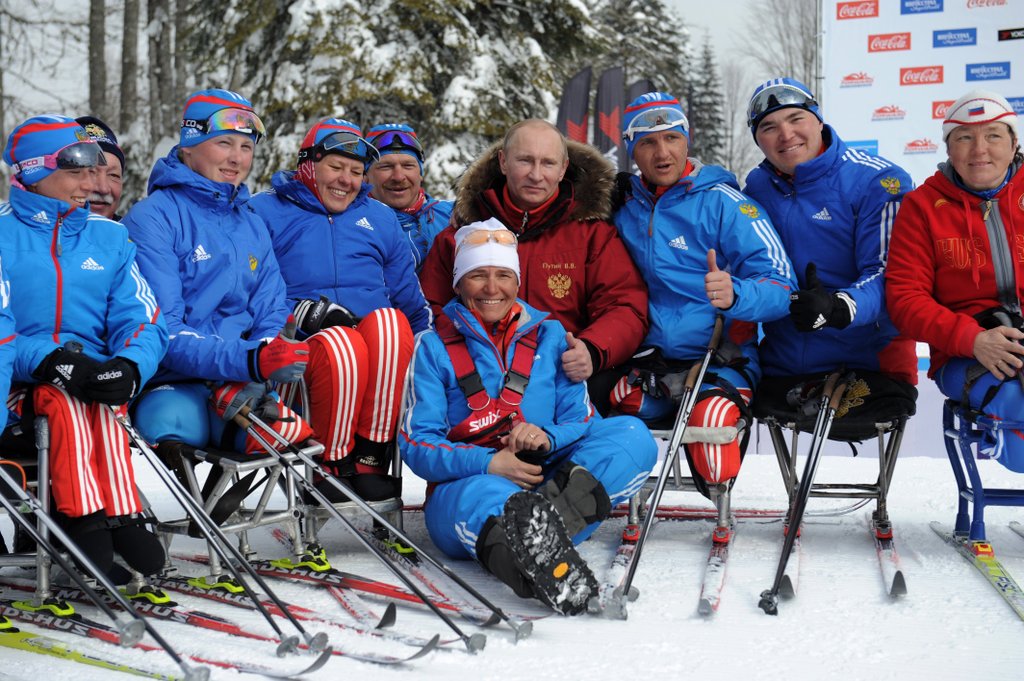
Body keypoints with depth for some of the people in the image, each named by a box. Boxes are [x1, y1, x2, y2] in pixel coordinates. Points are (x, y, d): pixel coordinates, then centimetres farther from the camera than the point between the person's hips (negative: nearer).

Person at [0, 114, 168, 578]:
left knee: (100, 396, -32)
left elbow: (143, 321, 4)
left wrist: (129, 366, -19)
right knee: (64, 396, -34)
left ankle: (115, 518, -39)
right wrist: (48, 361, -26)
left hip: (95, 382, 2)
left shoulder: (109, 237, 15)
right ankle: (89, 523, -39)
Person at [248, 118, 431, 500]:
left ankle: (371, 457, -27)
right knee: (342, 343, -39)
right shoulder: (265, 213, 13)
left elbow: (409, 296, 24)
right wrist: (300, 311, -16)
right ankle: (330, 463, -18)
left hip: (383, 345, 3)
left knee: (390, 320, -33)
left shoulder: (379, 218, 26)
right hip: (302, 345, -3)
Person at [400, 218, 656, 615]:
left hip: (543, 480, 3)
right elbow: (417, 444, 0)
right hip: (462, 485, -3)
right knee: (485, 496, -40)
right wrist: (489, 464, -18)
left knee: (632, 435, -20)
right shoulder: (434, 347, 8)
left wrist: (547, 438, -14)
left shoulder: (549, 334, 16)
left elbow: (581, 419, 11)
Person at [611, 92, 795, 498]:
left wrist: (735, 295, -30)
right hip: (648, 365, 4)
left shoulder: (724, 203, -2)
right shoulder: (624, 209, 11)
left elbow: (780, 287, -9)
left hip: (722, 361, -4)